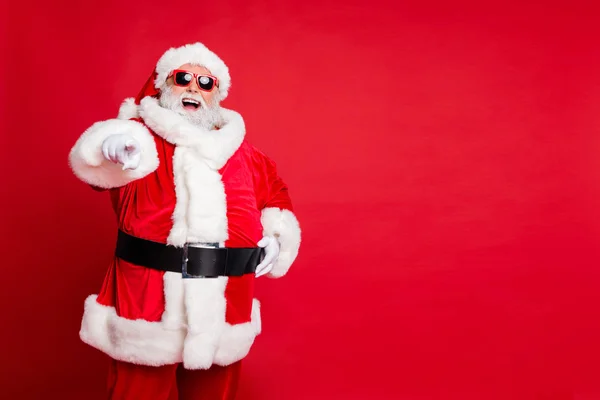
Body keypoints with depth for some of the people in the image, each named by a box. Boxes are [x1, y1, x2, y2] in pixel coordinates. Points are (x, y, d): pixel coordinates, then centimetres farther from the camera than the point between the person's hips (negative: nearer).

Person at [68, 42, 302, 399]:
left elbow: (276, 194, 26)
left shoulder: (240, 149, 14)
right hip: (146, 299, -3)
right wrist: (117, 144, -46)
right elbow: (99, 159, -22)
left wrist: (276, 237, 7)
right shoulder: (141, 134, 1)